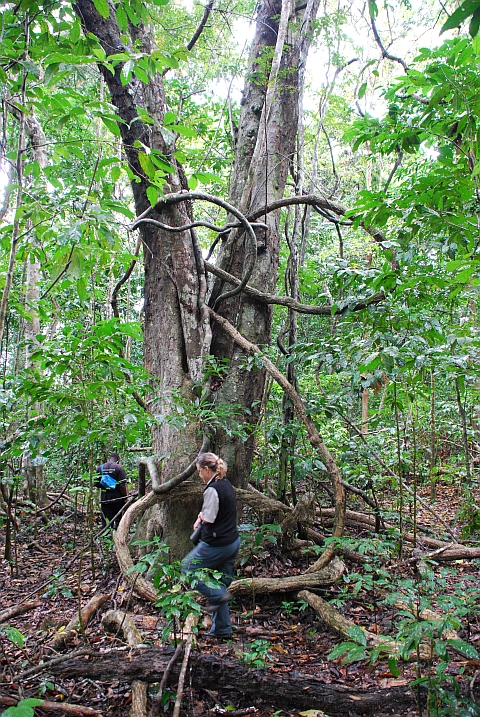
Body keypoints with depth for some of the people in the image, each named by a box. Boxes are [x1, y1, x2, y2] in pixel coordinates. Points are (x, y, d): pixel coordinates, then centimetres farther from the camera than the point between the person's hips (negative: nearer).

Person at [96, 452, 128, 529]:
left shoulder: (100, 468, 4)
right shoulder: (119, 468, -8)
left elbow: (96, 484, 7)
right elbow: (122, 485, -13)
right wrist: (125, 498, -5)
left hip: (104, 499, 3)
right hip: (117, 498, -3)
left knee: (105, 521, 8)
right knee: (118, 520, 7)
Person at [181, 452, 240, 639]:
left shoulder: (212, 489, -20)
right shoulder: (226, 484, 9)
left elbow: (208, 518, -19)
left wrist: (200, 516, 1)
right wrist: (201, 518, 6)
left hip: (216, 544, -9)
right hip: (233, 542, 9)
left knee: (187, 568, 9)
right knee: (221, 582, 16)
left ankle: (217, 595, 2)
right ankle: (222, 628, 21)